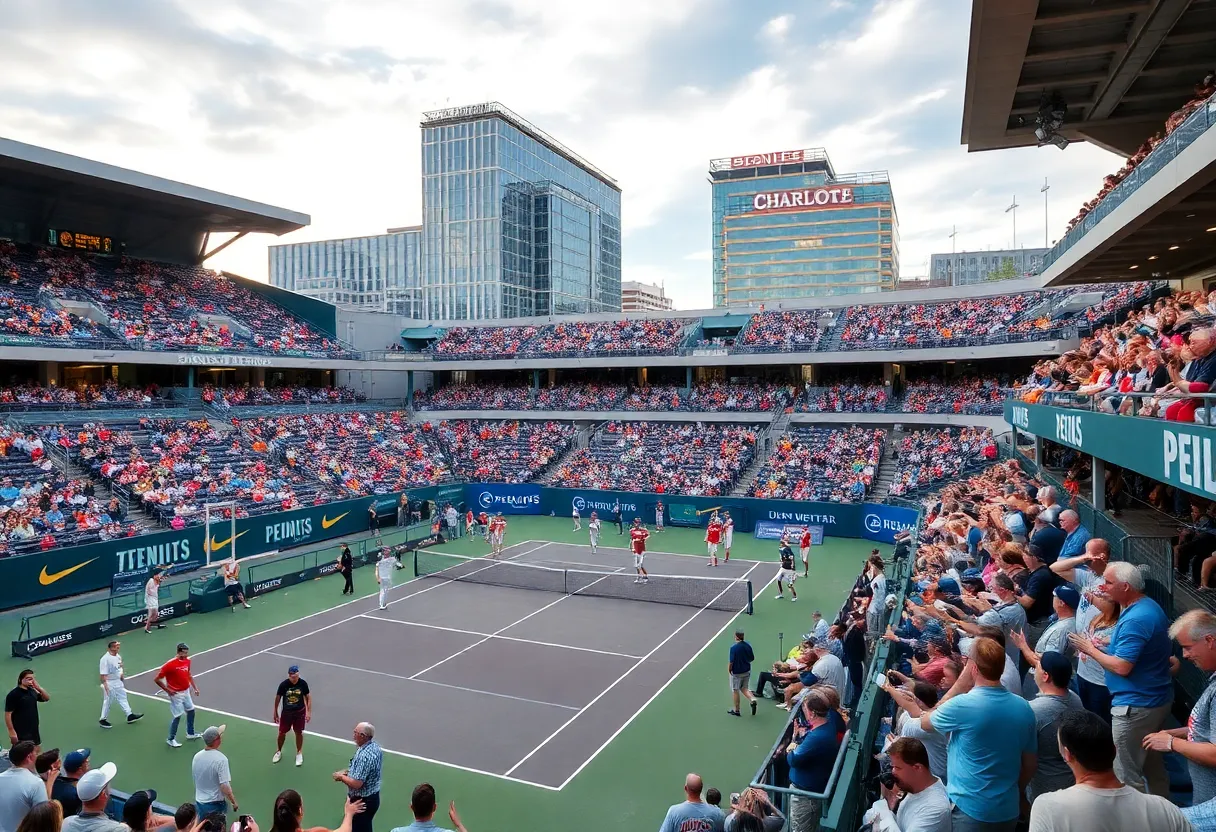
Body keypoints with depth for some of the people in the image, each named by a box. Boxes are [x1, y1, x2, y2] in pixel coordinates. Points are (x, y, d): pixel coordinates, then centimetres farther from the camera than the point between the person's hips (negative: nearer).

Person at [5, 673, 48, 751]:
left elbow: (46, 698, 15)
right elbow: (8, 714, -15)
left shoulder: (32, 691, 8)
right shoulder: (14, 694, -15)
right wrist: (12, 732, -19)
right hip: (21, 735, -8)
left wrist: (39, 688, -4)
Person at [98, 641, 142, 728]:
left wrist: (122, 678, 21)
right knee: (108, 701, 5)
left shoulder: (118, 656, 3)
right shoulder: (105, 659, -22)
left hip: (118, 682, 8)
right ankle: (102, 720, 23)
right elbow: (103, 674, -24)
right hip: (110, 683, -8)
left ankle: (130, 715, 20)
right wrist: (105, 685, -27)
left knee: (122, 698, 13)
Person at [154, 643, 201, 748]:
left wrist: (195, 687, 13)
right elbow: (157, 679, -18)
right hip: (176, 694, -8)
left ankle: (190, 734, 36)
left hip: (186, 692, 8)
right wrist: (168, 690, -17)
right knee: (177, 716, -2)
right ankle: (171, 739, 17)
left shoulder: (187, 661, -3)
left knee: (191, 711, 18)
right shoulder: (170, 664, -25)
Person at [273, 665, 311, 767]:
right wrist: (275, 713, 3)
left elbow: (308, 697, -6)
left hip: (300, 712, 0)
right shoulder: (283, 684, -20)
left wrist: (309, 712, -7)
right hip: (286, 713, 0)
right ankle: (278, 751, 41)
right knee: (282, 732, 12)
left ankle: (299, 753, 32)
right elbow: (278, 698, -5)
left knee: (299, 732, 11)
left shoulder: (303, 683, -18)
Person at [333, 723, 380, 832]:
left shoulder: (364, 756, -31)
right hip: (373, 797, 9)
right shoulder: (375, 747, -1)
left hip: (362, 801, -9)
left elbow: (356, 784, -30)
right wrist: (348, 772, 4)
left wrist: (341, 777, -13)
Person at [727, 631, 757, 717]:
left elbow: (731, 662, -22)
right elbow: (752, 658, 5)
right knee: (744, 688, 21)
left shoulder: (734, 647, -23)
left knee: (735, 691, 11)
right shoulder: (748, 645, -5)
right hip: (747, 671, 6)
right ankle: (752, 699, -5)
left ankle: (736, 710, 20)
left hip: (736, 672, -6)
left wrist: (729, 669, -3)